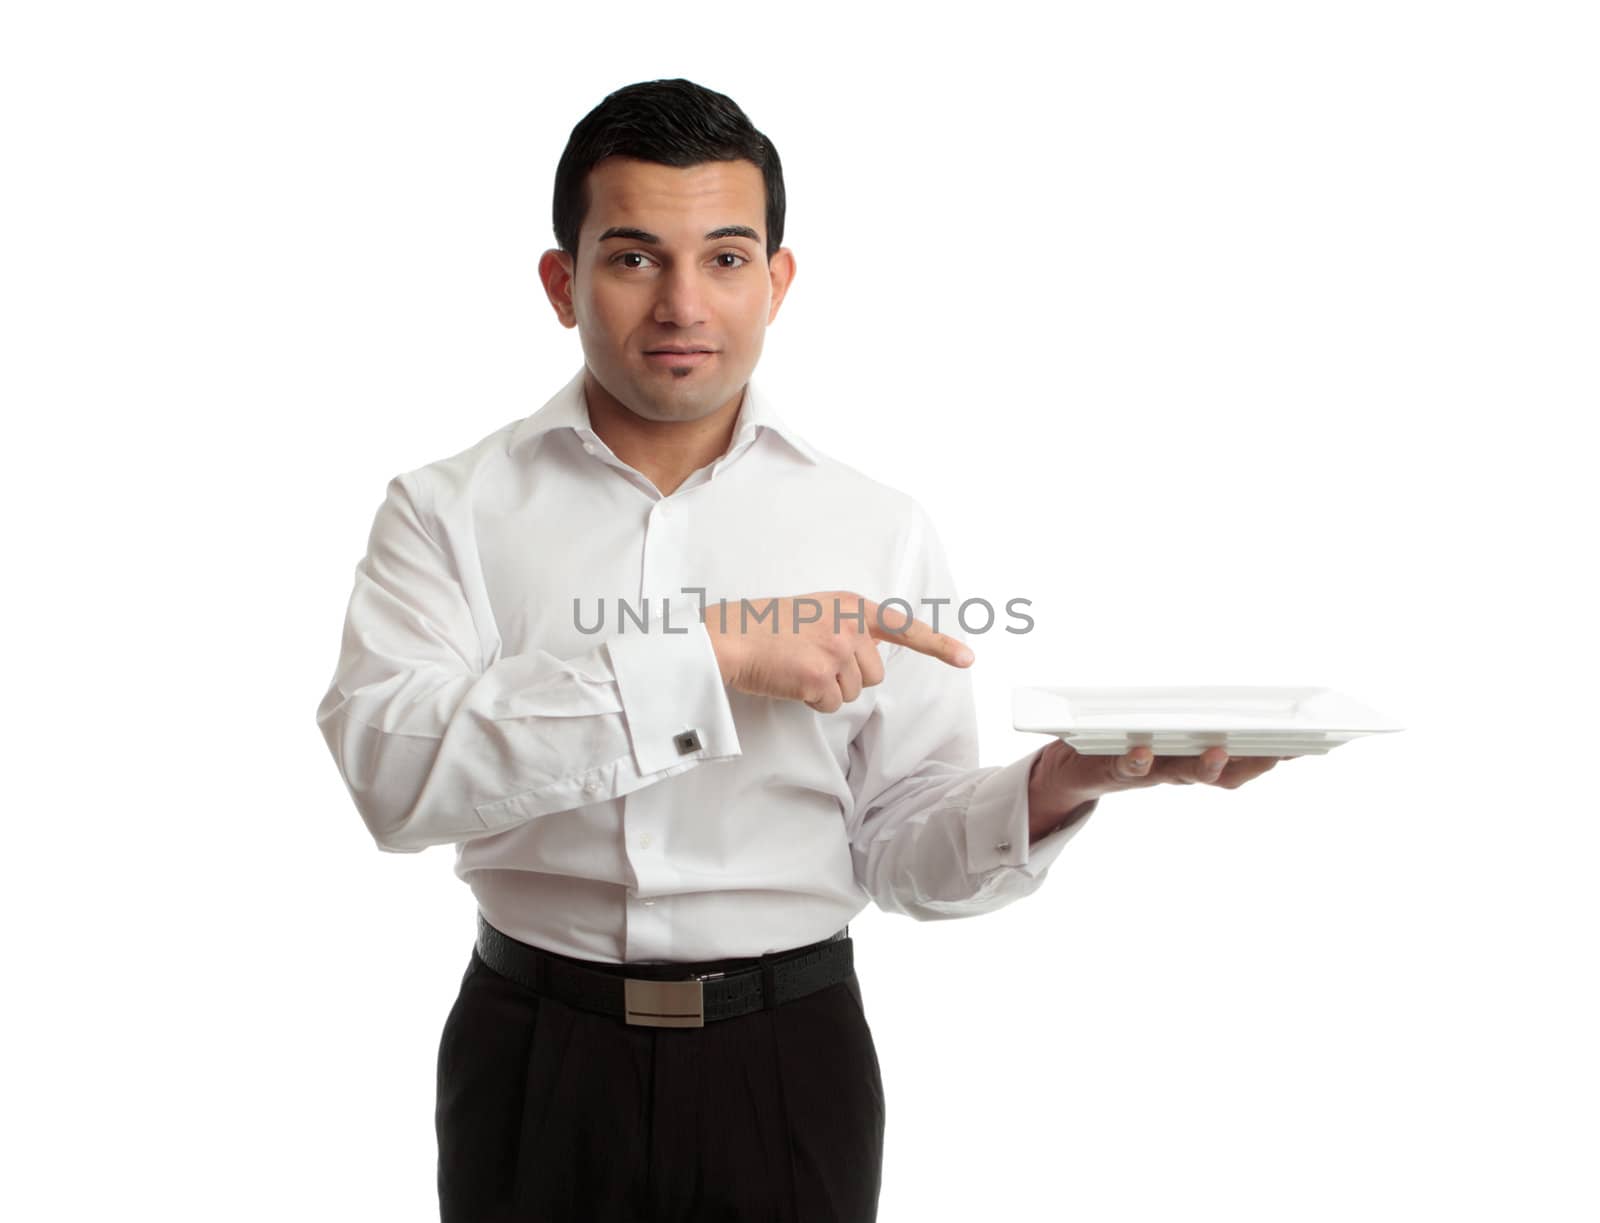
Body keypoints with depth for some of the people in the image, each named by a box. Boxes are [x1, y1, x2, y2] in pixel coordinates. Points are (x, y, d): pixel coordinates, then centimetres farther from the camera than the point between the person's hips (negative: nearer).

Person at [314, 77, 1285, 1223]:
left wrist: (1054, 786, -20)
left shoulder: (882, 530, -1)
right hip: (538, 1065, 0)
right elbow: (389, 768, -20)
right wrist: (714, 655, -24)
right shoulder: (450, 511, -4)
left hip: (789, 1070, 1)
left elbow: (902, 848, 0)